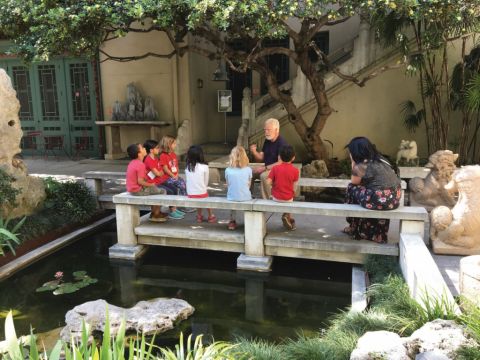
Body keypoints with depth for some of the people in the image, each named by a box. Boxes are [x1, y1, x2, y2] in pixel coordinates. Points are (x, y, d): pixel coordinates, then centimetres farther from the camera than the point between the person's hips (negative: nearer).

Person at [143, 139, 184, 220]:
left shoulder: (156, 158, 11)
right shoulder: (149, 160, -19)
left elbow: (161, 172, 15)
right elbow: (157, 173, -19)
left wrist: (161, 173, -5)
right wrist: (161, 172, 0)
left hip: (160, 181, 10)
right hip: (153, 184, -10)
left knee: (174, 189, 4)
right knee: (170, 192, -18)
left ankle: (174, 209, 9)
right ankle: (172, 212, -7)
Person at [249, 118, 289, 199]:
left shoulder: (282, 143, -19)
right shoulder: (267, 141, 6)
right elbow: (261, 158, 8)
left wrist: (265, 168, -27)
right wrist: (254, 152, -12)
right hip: (267, 169, 8)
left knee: (264, 176, -33)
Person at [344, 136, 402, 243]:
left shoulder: (360, 167, -8)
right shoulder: (380, 159, 15)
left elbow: (354, 183, 11)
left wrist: (353, 164, 13)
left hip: (380, 200, -7)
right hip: (394, 198, 7)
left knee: (352, 189, 14)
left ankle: (354, 229, 29)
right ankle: (377, 234, 38)